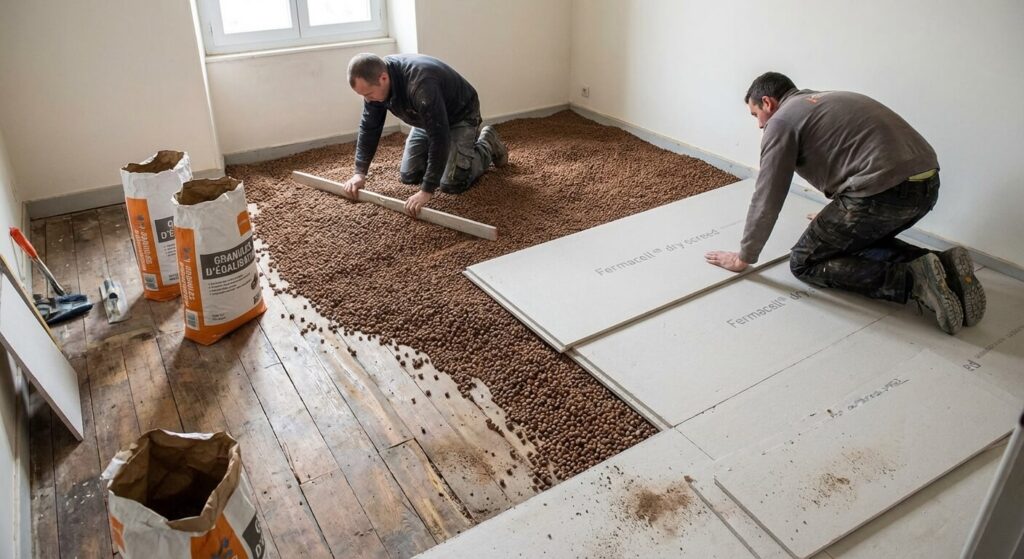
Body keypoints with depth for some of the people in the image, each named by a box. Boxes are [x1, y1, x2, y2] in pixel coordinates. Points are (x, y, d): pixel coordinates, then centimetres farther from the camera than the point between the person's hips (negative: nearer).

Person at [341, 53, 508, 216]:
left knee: (451, 184, -15)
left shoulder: (420, 84, -42)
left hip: (459, 116, -7)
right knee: (409, 176, 2)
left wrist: (427, 191, -43)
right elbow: (369, 126, -7)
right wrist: (360, 172, -14)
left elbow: (439, 136, -43)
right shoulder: (375, 80, -18)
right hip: (428, 119, 7)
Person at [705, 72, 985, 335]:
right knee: (856, 240, 30)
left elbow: (767, 199, 0)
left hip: (883, 191, -9)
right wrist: (835, 218, 58)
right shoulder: (824, 101, 29)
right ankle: (942, 266, 8)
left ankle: (912, 279, -10)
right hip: (927, 184, 9)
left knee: (805, 263, 5)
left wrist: (743, 257, 10)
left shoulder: (781, 121, 3)